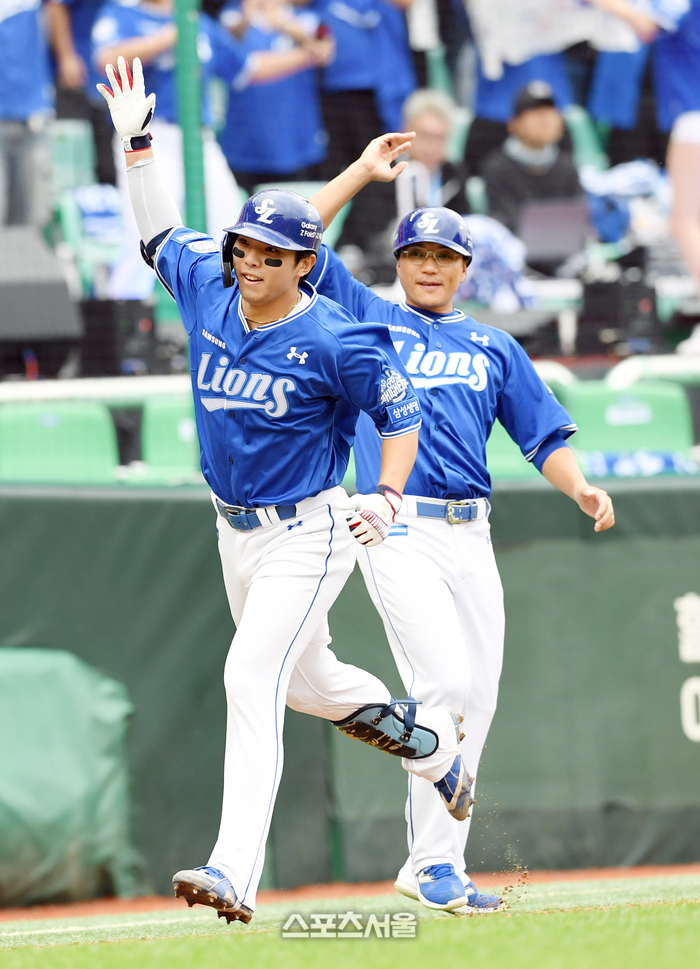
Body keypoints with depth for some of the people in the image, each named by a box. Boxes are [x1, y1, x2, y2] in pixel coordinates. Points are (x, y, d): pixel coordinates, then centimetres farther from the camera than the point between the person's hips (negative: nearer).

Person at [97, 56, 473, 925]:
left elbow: (401, 417, -8)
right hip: (236, 530, 8)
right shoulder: (208, 292, -2)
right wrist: (136, 143, 7)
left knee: (252, 678, -20)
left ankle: (234, 874, -27)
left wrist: (386, 500, -22)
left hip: (308, 534, -8)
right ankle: (434, 746, 48)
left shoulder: (335, 342, -19)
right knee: (307, 680, 22)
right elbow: (159, 234, 16)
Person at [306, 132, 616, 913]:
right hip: (397, 529, -5)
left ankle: (435, 866, 9)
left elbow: (545, 436, 14)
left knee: (477, 698, 1)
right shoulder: (368, 320, 10)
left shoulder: (494, 348, 19)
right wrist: (363, 173, 7)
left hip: (470, 535, 5)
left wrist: (580, 488, -6)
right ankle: (434, 862, -13)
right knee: (446, 682, -17)